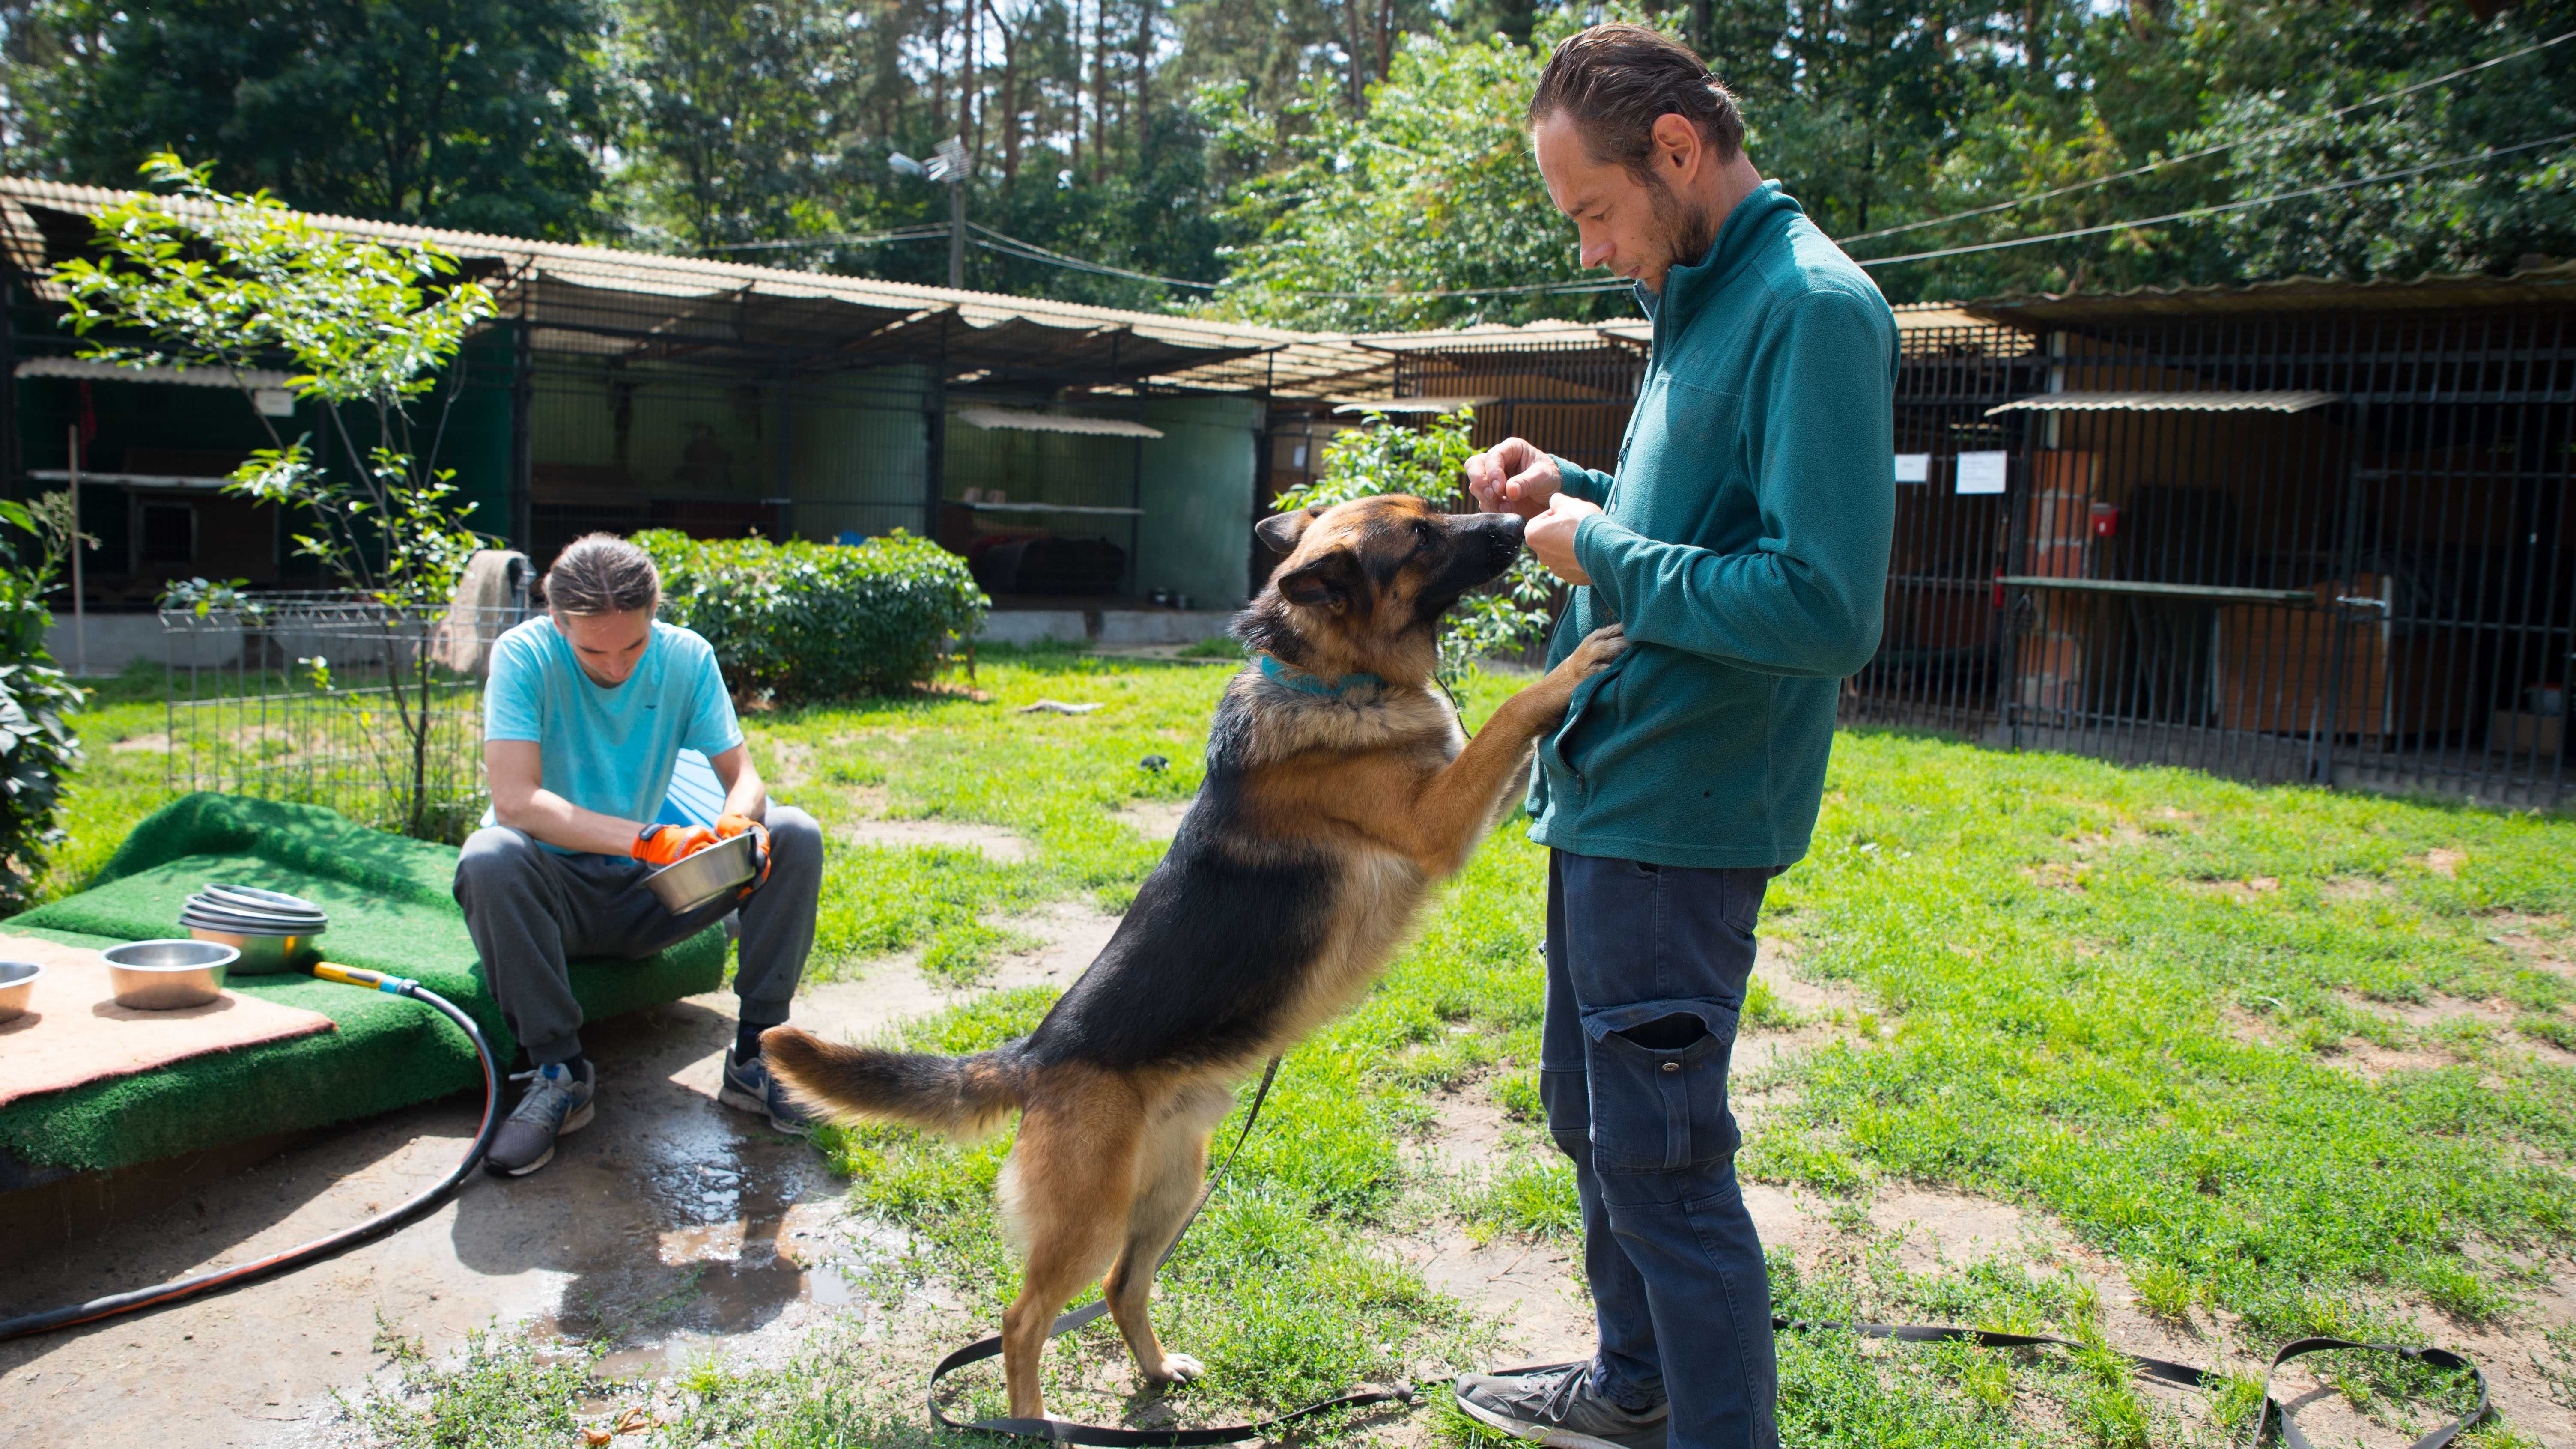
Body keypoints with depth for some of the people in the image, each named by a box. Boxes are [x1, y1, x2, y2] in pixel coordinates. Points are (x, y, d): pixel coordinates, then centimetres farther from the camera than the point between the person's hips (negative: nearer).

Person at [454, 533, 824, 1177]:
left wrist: (739, 823, -31)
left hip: (649, 893, 3)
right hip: (555, 893, -3)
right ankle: (559, 1072, -20)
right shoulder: (524, 656, -17)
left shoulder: (685, 657, -6)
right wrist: (649, 839, -41)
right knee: (488, 859, -36)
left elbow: (743, 777, -6)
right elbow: (513, 801, -29)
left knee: (795, 837, -17)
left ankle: (754, 1057, -11)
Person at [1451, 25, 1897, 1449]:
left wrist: (1600, 554, -16)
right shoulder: (1697, 302, 14)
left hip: (1678, 815, -10)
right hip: (1607, 792, 10)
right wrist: (1568, 488, 7)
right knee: (1589, 1117, 21)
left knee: (1662, 1159, 1)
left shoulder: (1814, 308, -17)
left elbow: (1826, 607, -25)